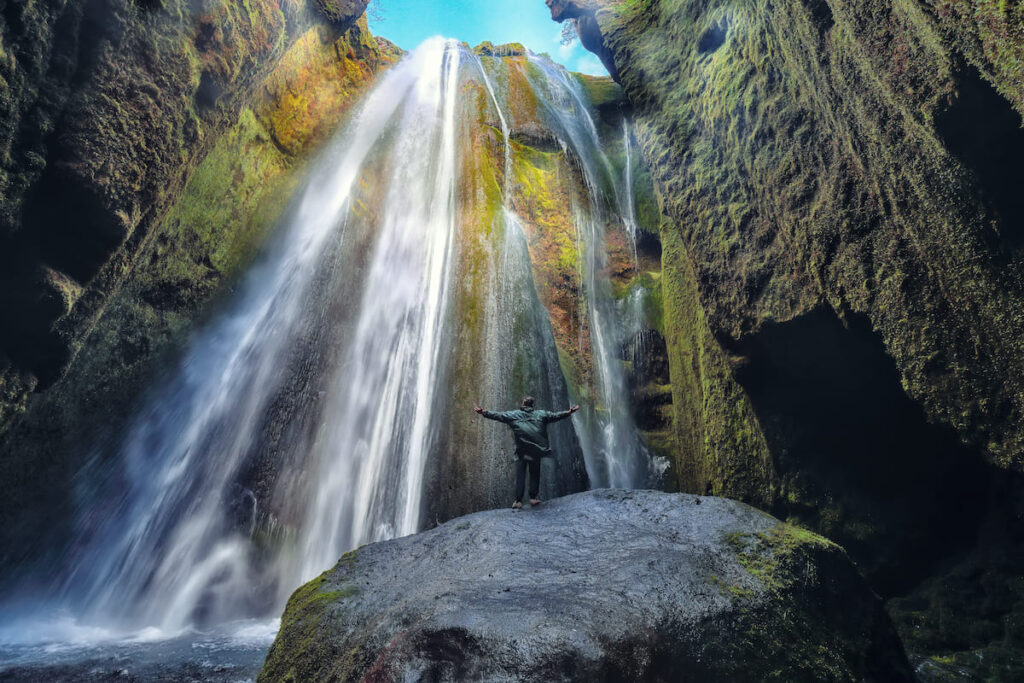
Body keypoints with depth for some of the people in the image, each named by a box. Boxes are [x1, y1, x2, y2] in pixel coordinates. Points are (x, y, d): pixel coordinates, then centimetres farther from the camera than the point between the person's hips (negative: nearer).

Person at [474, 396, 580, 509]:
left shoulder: (513, 415, 6)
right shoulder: (541, 414, 8)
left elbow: (497, 415, 3)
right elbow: (555, 416, 11)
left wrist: (484, 412, 8)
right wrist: (569, 412, 20)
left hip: (521, 451, 0)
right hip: (536, 450, 1)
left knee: (520, 475, 4)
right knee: (535, 474, 13)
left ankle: (518, 500, 2)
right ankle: (533, 498, 12)